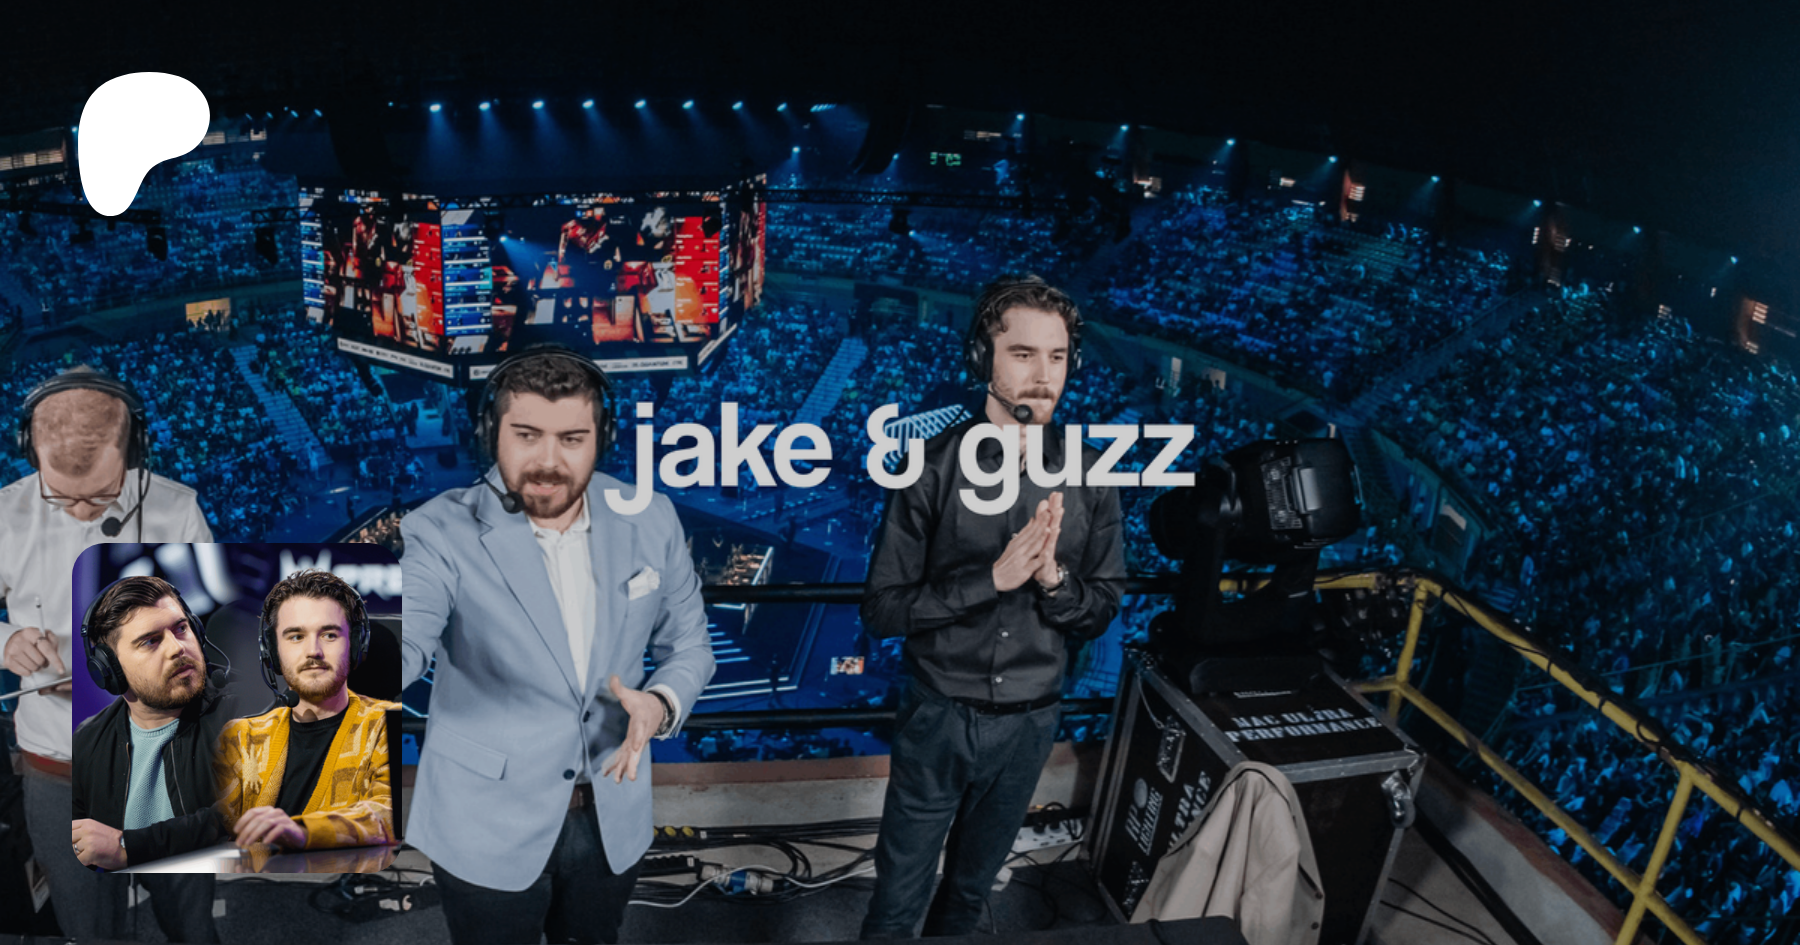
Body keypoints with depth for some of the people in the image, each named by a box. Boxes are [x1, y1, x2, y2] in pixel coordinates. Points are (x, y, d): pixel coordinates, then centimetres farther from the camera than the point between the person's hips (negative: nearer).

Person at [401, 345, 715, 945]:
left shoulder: (649, 522, -7)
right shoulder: (442, 534, -18)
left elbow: (688, 645, 3)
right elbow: (400, 643, -34)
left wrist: (661, 703, -19)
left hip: (613, 820, 3)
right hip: (487, 830, -3)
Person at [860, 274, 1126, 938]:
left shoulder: (1088, 479, -6)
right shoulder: (935, 467, -15)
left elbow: (1101, 613, 0)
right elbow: (883, 609, -16)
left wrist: (1054, 578, -21)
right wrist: (992, 576, -27)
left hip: (1030, 720, 3)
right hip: (940, 714, -3)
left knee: (971, 888, 24)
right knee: (899, 899, 11)